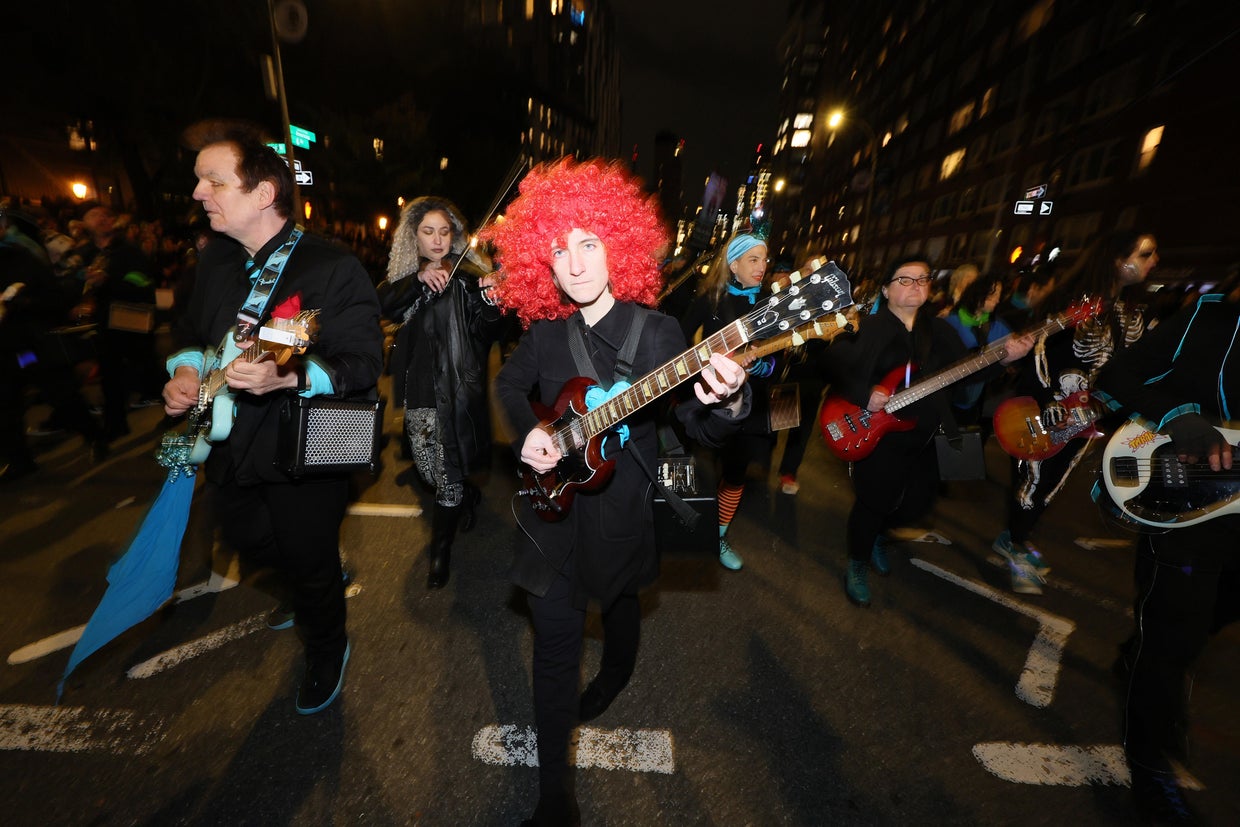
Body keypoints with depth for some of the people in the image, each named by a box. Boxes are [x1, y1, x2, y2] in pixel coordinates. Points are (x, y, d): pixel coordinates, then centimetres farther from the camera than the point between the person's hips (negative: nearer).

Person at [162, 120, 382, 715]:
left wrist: (290, 376, -37)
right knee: (246, 539, 27)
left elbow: (365, 364, -23)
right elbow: (191, 332, 18)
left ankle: (326, 652, 38)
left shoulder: (334, 269, -18)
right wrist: (186, 370, -2)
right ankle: (311, 583, 58)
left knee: (311, 567, 8)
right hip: (229, 448, 8)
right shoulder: (215, 259, 6)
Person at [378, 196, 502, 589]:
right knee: (427, 469, 15)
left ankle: (441, 550, 16)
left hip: (456, 388, -5)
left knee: (448, 471, -2)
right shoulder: (404, 276, 11)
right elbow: (386, 307, -9)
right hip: (418, 387, 5)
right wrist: (418, 279, -24)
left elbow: (482, 331, -15)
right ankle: (469, 496, 45)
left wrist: (491, 303, -35)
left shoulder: (466, 274, -3)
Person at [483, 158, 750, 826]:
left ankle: (614, 677, 60)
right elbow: (507, 386, 15)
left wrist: (726, 403, -39)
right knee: (554, 638, 5)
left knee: (618, 602, 25)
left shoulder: (657, 330, -12)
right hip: (555, 502, 2)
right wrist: (525, 432, -5)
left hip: (620, 504, -1)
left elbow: (700, 427, -16)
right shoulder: (544, 331, -3)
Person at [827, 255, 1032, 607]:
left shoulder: (939, 330, 11)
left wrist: (1003, 356, -10)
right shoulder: (870, 327, -8)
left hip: (924, 437, 6)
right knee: (874, 502, 0)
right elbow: (838, 366, -17)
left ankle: (875, 535, 44)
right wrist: (863, 395, -27)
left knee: (917, 503, 15)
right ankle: (858, 565, 23)